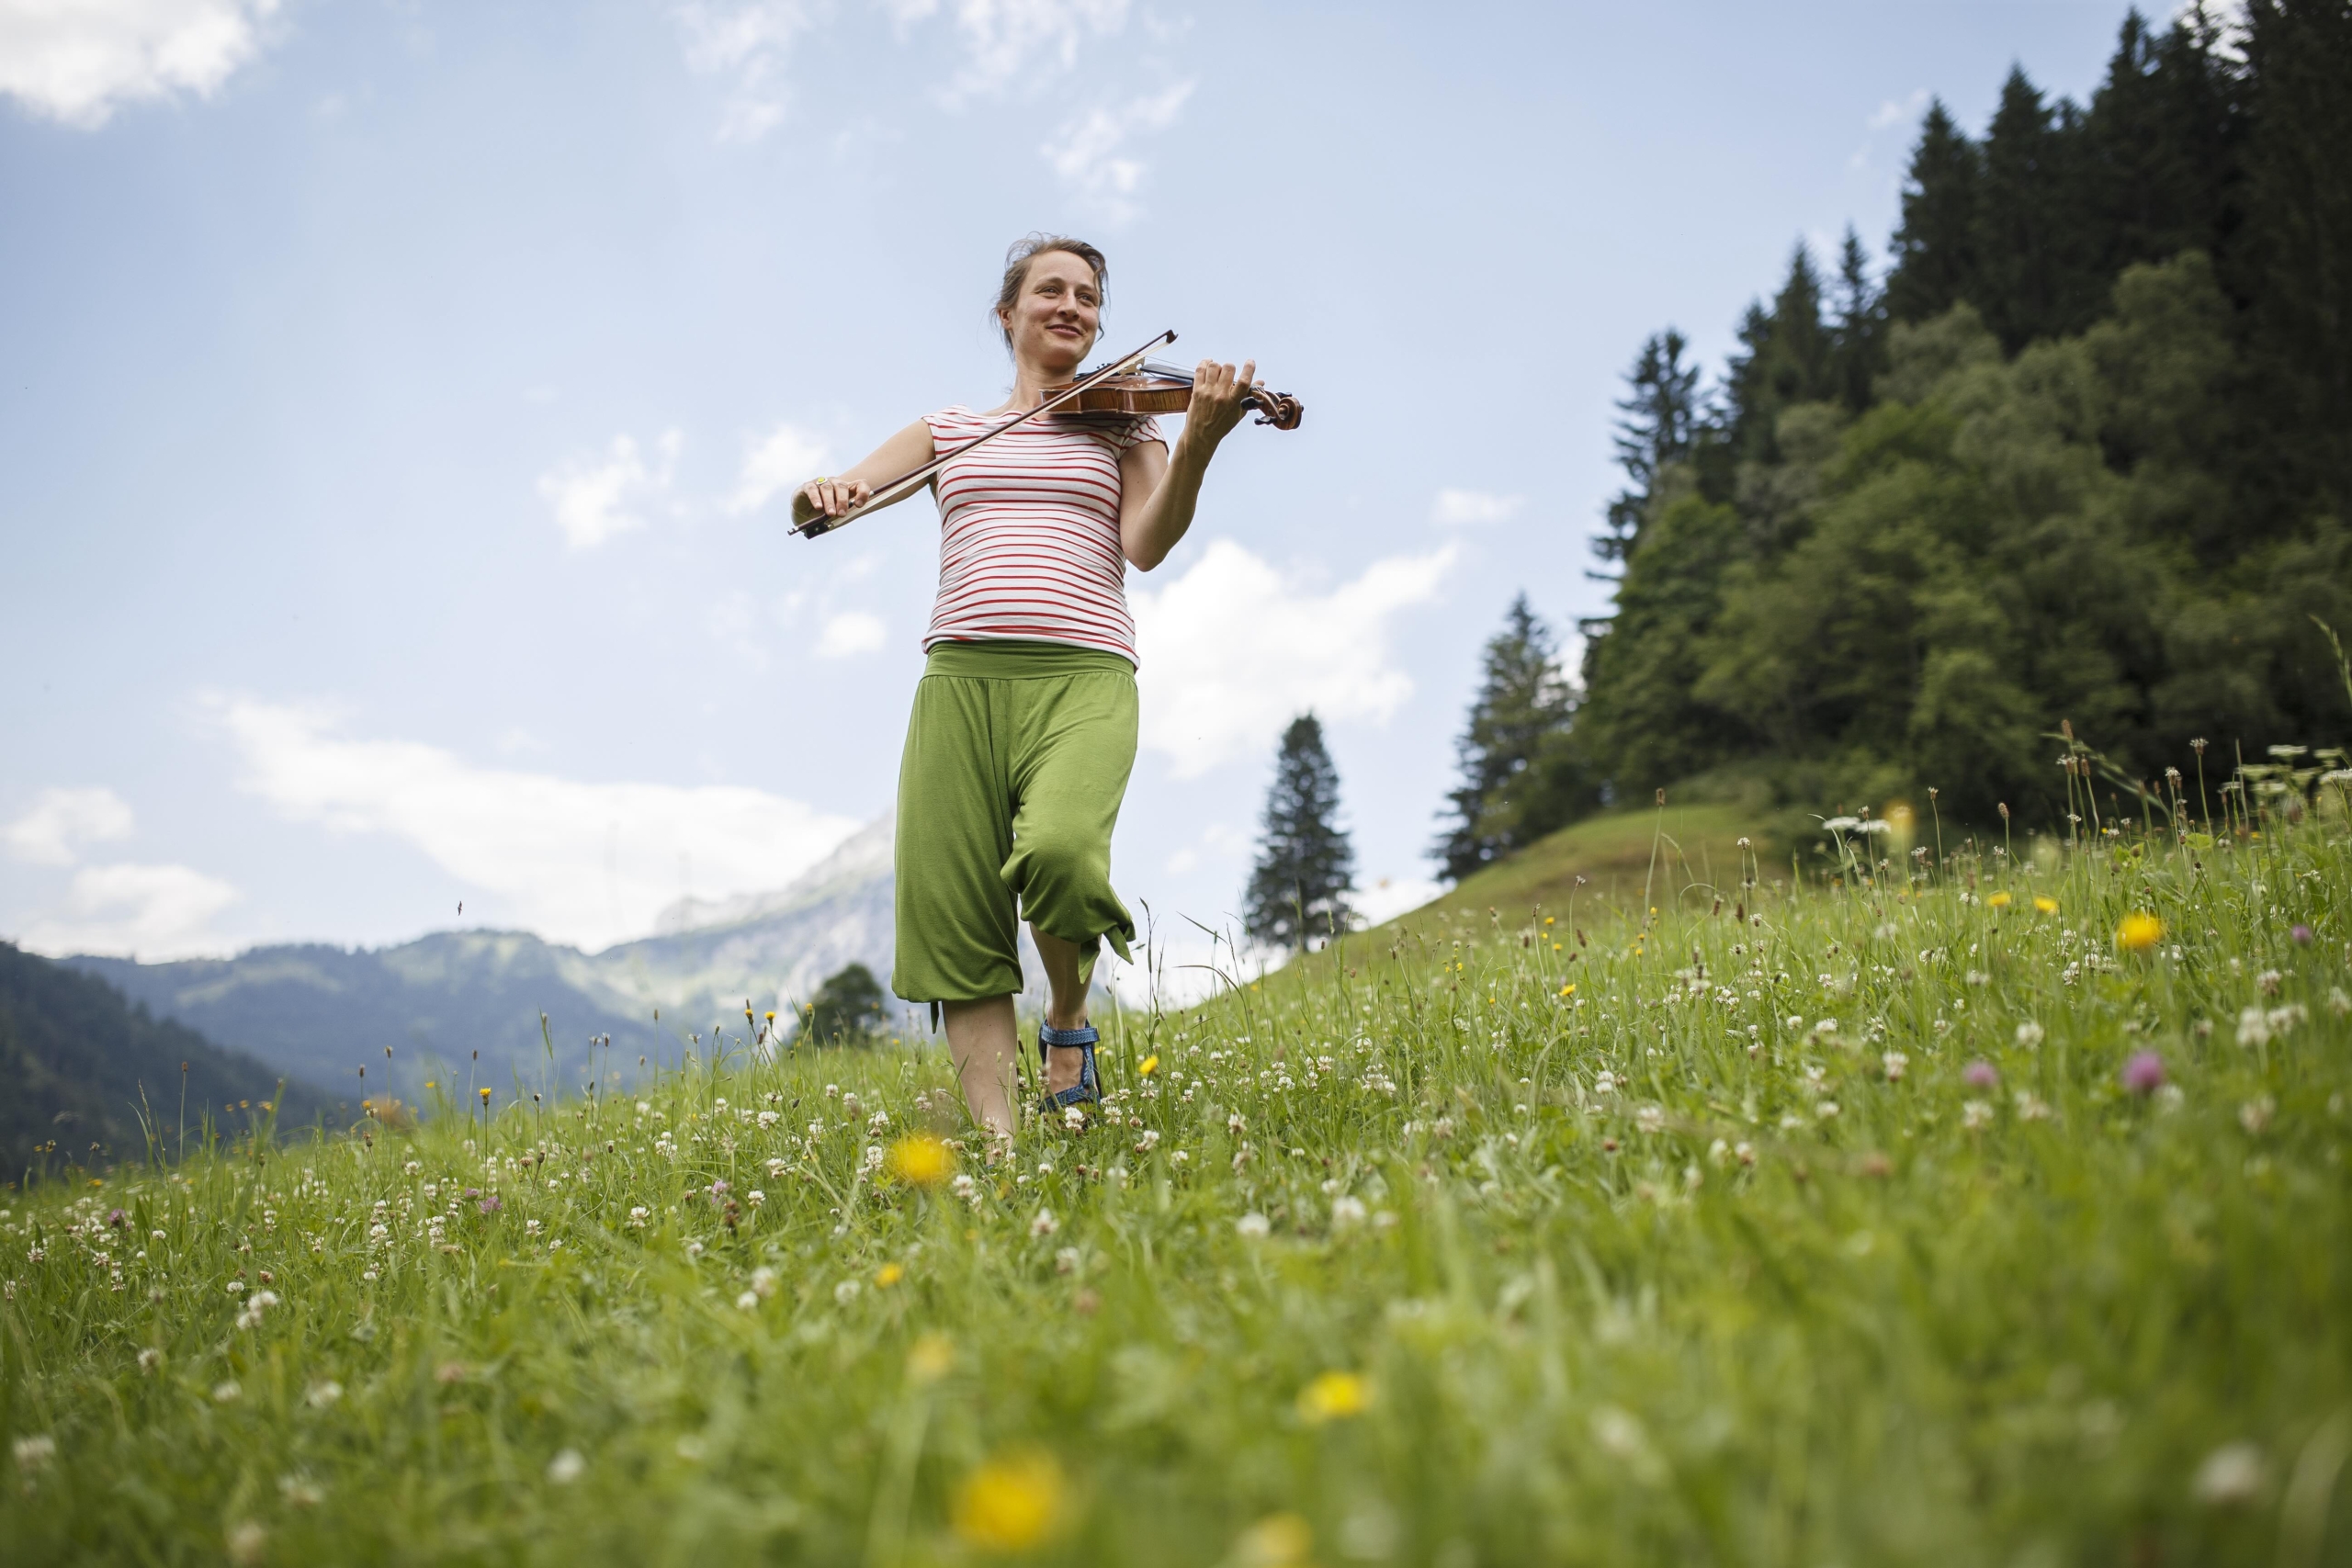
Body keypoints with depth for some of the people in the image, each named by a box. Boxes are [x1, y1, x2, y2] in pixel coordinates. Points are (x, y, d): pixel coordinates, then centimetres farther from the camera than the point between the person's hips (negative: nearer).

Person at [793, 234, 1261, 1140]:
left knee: (1057, 852, -29)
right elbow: (840, 494, 13)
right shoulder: (951, 432, 22)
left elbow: (1147, 546, 1)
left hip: (1083, 676, -2)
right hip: (962, 677, 2)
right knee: (955, 921, -8)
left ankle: (1068, 1022, 2)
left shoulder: (1125, 421, 18)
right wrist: (821, 493, -11)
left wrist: (1198, 444, -15)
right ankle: (997, 1140, -1)